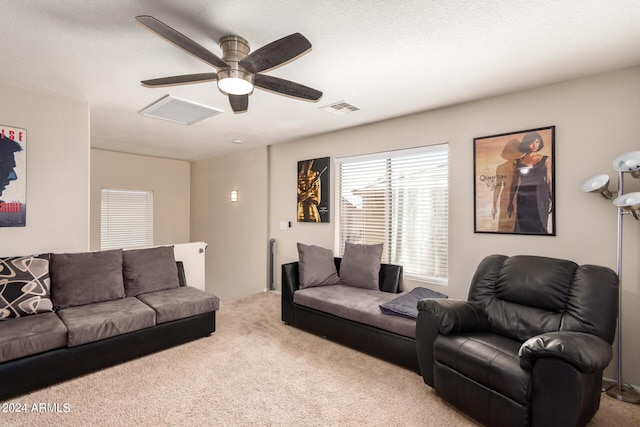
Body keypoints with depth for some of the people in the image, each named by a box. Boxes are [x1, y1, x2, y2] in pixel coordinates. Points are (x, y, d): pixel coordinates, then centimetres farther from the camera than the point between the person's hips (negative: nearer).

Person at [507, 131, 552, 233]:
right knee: (522, 226, 1)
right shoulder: (517, 161, 7)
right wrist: (510, 202, 7)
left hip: (540, 197, -1)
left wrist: (552, 199, -3)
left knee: (539, 225, -3)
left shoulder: (546, 159, 6)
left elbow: (549, 180, 5)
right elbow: (514, 183, 9)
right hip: (523, 198, 1)